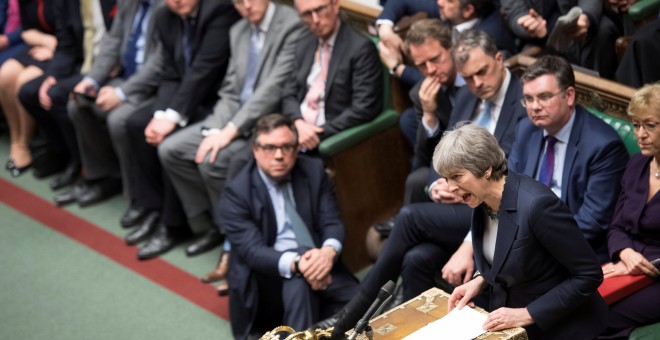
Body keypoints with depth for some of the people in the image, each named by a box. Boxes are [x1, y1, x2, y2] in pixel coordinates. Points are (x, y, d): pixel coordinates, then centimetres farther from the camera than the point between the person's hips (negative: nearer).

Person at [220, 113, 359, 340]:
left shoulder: (314, 171, 6)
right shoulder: (236, 192, -7)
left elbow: (332, 223, 0)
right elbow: (252, 251, -16)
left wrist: (328, 251, -25)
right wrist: (296, 263, -35)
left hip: (320, 264, 4)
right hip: (267, 276, -4)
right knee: (297, 278, -37)